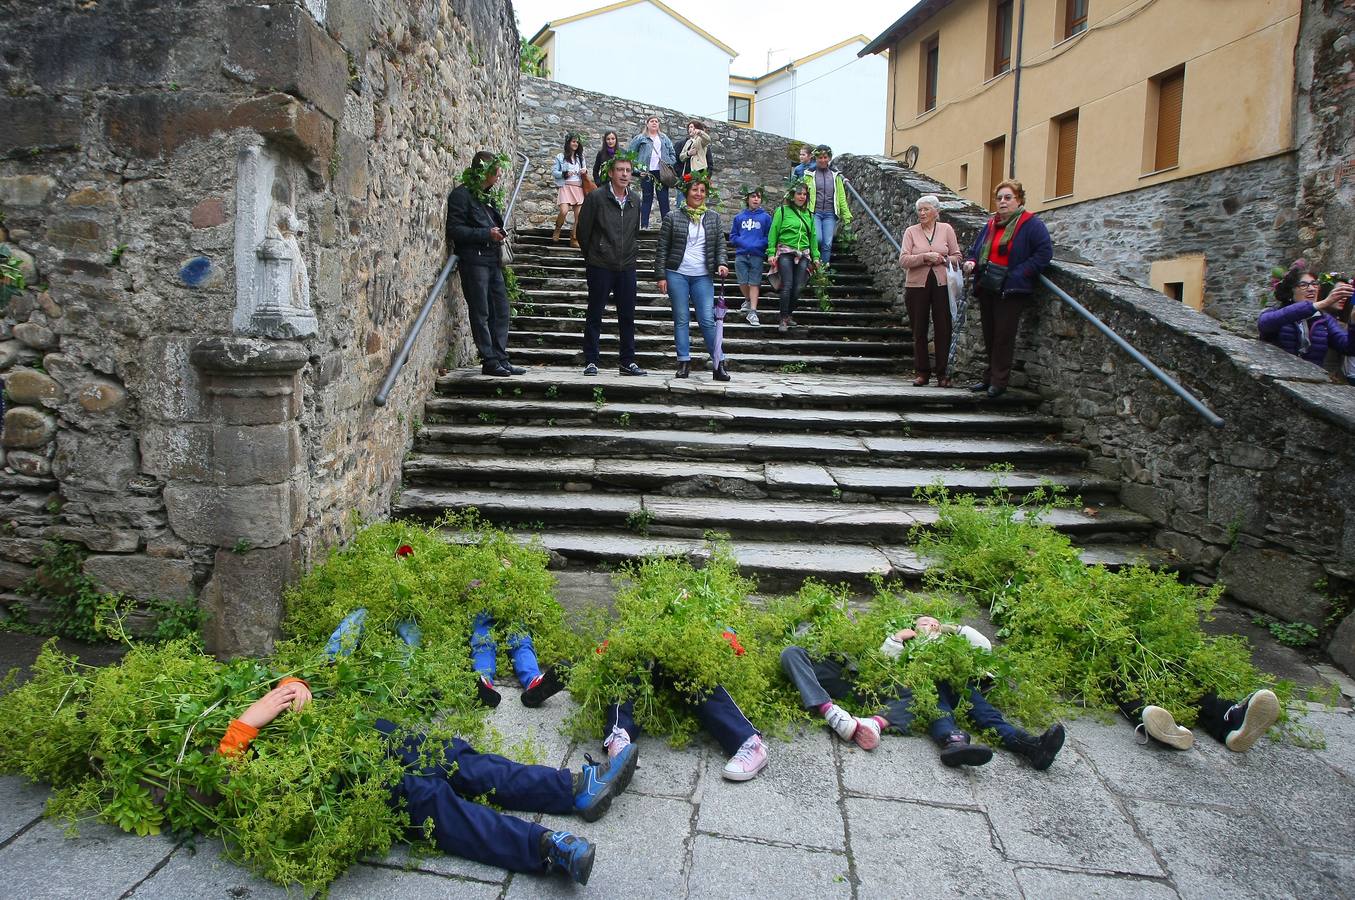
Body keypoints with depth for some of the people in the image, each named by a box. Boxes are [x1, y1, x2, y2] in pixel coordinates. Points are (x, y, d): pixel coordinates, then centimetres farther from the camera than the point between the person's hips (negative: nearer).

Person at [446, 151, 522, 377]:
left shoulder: (486, 195, 18)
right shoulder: (462, 195, -8)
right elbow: (454, 230, -15)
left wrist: (498, 233, 9)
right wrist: (486, 234, -17)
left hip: (492, 260, 9)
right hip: (473, 260, -8)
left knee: (501, 312, 8)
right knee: (481, 314, -3)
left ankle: (501, 359, 13)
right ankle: (489, 361, 3)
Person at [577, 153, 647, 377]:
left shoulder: (635, 201, 8)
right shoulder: (596, 198, -6)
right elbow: (583, 230, 0)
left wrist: (632, 254, 12)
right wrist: (591, 257, 7)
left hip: (627, 268, 4)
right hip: (600, 267, -4)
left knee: (627, 316, 7)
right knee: (594, 316, 3)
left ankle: (628, 362, 16)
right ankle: (590, 362, 9)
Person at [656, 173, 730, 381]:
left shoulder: (713, 218, 10)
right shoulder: (672, 218, 3)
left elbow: (720, 244, 12)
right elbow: (662, 249, 4)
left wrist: (721, 264, -7)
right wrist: (660, 276, -1)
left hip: (703, 277, 1)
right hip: (677, 275, -1)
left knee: (708, 320, -5)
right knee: (681, 320, 3)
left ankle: (719, 363, 0)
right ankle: (684, 362, 9)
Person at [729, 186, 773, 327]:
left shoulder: (766, 217, 4)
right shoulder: (739, 217, 9)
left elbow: (769, 237, 2)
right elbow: (733, 236, 10)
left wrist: (757, 245, -12)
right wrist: (743, 243, -7)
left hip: (757, 255, -2)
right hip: (741, 254, 2)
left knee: (754, 283, -3)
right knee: (742, 282, 2)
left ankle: (752, 311, -1)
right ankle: (748, 301, 31)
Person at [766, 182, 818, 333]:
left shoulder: (808, 214, 15)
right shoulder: (782, 211, 2)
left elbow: (813, 236, 19)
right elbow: (773, 233, -1)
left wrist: (815, 256, 14)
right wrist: (771, 253, -9)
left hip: (803, 255, 4)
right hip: (785, 253, -4)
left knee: (798, 287, 0)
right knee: (787, 286, -12)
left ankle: (789, 314, 16)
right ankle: (783, 319, -6)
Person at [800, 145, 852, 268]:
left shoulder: (835, 176, 14)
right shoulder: (809, 174, 5)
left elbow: (841, 197, 14)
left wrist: (846, 215, 9)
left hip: (830, 214, 3)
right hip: (814, 212, -2)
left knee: (827, 243, -5)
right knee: (817, 239, -21)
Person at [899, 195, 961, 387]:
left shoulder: (946, 229, 6)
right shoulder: (911, 231, 3)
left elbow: (957, 256, 8)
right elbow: (903, 260, -6)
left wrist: (942, 260, -11)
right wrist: (925, 257, -17)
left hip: (942, 284, 0)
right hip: (917, 285, 0)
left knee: (943, 329, 0)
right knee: (919, 330, 4)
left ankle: (942, 373, 8)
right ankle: (922, 372, 14)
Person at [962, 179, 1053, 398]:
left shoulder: (1031, 224, -6)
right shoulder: (991, 224, 15)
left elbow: (1045, 252, -14)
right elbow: (976, 248, 23)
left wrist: (1020, 273, -18)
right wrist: (971, 261, 0)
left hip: (1012, 291, -7)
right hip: (987, 289, 7)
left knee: (1004, 336, -4)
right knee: (989, 335, 12)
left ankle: (999, 382, 3)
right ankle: (990, 378, 23)